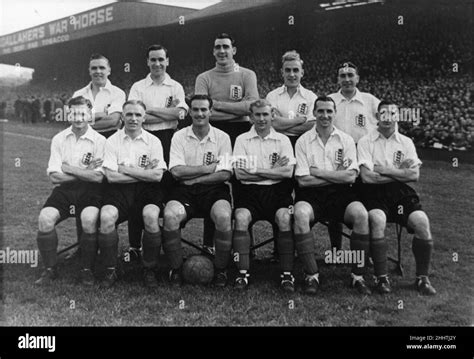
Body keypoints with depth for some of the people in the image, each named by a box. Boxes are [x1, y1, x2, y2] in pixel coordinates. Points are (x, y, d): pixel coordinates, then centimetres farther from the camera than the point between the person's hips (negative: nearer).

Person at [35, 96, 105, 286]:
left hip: (90, 191, -2)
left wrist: (68, 168, -5)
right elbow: (54, 176, -1)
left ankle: (87, 269, -11)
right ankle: (50, 269, -4)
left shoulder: (99, 140, -1)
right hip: (64, 189, 3)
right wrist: (85, 172, -6)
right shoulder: (59, 139, 8)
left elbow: (99, 177, -11)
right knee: (45, 218, -23)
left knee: (89, 219, -32)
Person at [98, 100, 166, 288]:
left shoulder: (153, 142, 6)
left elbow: (157, 176, -6)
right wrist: (144, 173, -7)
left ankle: (150, 271, -10)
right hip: (119, 189, 1)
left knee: (151, 216, -31)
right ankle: (110, 270, -8)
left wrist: (126, 169, -7)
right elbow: (111, 176, -5)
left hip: (147, 189, 0)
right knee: (106, 217, -28)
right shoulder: (112, 141, 7)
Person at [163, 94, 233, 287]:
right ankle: (176, 268, -7)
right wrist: (207, 168, -8)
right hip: (185, 190, 1)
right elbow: (177, 171, -4)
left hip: (213, 188, 0)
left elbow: (225, 174, -4)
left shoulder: (222, 137, 6)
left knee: (223, 217, -32)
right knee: (170, 215, -29)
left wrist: (191, 176, -9)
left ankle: (221, 269, -9)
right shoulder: (179, 136, 8)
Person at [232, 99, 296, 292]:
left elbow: (288, 172, -3)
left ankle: (287, 274, -20)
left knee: (285, 218, -28)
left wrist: (255, 170, -7)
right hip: (250, 191, 0)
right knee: (241, 218, -28)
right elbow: (240, 174, -2)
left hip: (277, 190, 0)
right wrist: (273, 170, -4)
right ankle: (243, 273, -21)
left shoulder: (283, 140, 11)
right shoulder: (242, 140, 11)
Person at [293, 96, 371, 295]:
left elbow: (350, 176, -4)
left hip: (340, 193, 1)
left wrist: (318, 172, -7)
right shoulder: (303, 141, 6)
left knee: (361, 214, -28)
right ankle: (311, 275, -22)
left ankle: (358, 275, -15)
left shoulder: (346, 140, 9)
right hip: (311, 194, -1)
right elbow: (303, 180, -4)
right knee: (300, 214, -33)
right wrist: (336, 175, -4)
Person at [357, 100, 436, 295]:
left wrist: (383, 170, -6)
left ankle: (422, 278, -5)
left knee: (421, 221, -22)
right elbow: (367, 176, -8)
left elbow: (414, 175, 1)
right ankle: (381, 277, -18)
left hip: (400, 191, 3)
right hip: (374, 191, -3)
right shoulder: (366, 142, 5)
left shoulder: (406, 142, 14)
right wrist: (399, 172, -4)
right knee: (377, 219, -33)